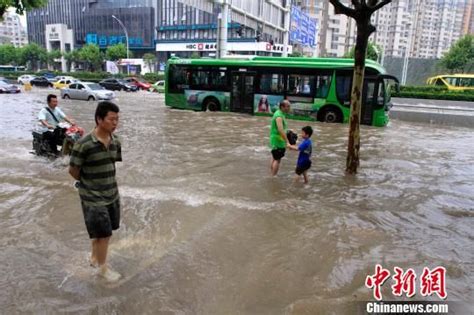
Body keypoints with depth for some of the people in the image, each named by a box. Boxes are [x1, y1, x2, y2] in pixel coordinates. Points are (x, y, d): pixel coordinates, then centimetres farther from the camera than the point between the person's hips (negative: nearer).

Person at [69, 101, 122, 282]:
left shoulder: (115, 142, -3)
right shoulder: (84, 144, -22)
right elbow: (73, 170, -11)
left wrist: (107, 183, 8)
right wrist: (88, 184, 3)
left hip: (112, 194, 6)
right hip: (93, 198, -6)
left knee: (101, 232, 20)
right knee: (103, 234, 3)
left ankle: (94, 257, 44)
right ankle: (103, 267, 26)